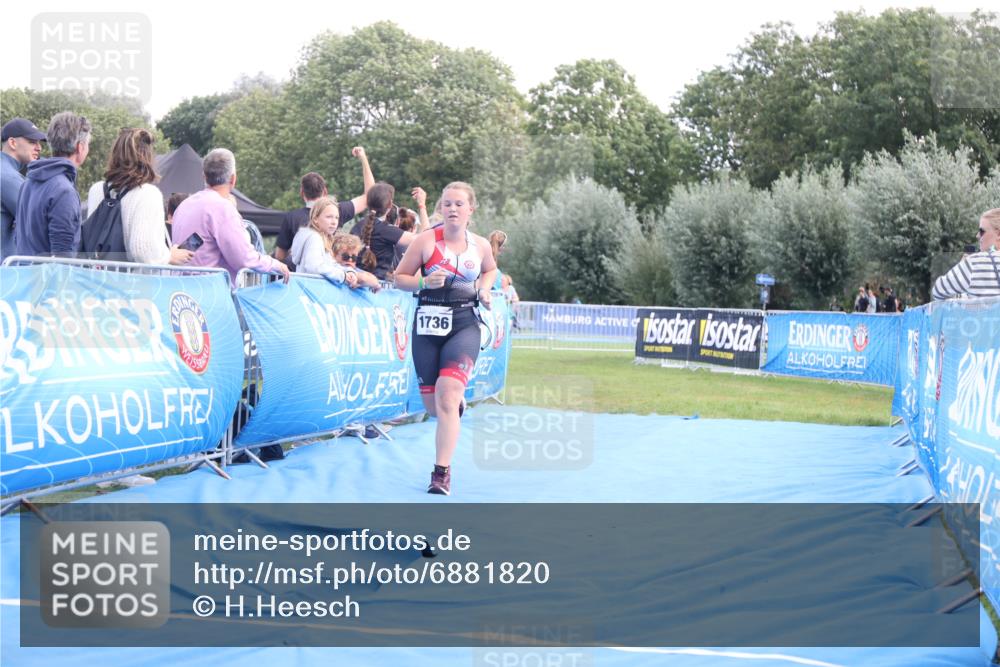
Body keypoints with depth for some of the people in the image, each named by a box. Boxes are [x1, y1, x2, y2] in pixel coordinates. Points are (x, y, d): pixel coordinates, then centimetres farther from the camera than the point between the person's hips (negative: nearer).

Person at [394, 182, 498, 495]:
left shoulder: (481, 246, 3)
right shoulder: (426, 240, -4)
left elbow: (490, 270, 25)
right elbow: (400, 277, 1)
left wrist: (484, 289, 5)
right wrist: (424, 283, -17)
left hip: (465, 325, 0)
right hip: (428, 324, 1)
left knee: (447, 396, -19)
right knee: (433, 406, 7)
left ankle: (442, 472, -14)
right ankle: (458, 400, 47)